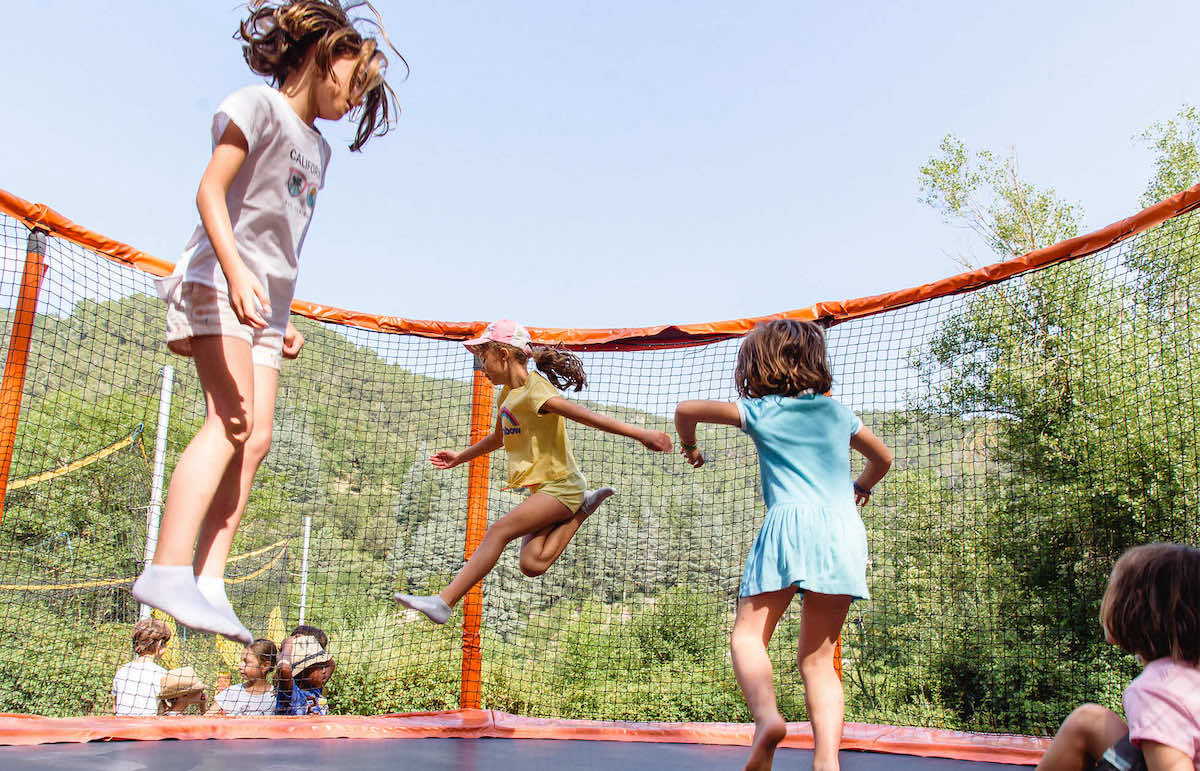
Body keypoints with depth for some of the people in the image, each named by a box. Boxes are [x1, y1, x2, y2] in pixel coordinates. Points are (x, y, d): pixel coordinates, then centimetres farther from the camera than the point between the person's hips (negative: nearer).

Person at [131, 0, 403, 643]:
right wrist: (235, 270, -26)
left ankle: (208, 585, -6)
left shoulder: (317, 150, 24)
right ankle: (168, 571, -25)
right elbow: (210, 191, -12)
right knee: (232, 422, -22)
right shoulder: (258, 106, 0)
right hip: (218, 284, -8)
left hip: (263, 303, 8)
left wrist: (284, 320, 19)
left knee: (255, 439, -4)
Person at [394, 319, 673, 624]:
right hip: (543, 490, 9)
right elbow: (499, 437, 32)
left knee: (497, 531, -20)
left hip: (559, 485, -9)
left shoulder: (535, 391, -15)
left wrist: (639, 434, -30)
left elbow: (588, 417, -24)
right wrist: (459, 457, 37)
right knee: (532, 564, -10)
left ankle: (443, 602, -19)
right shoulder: (508, 393, 14)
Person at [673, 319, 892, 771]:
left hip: (791, 521, -4)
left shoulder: (760, 411, 11)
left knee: (748, 634, -1)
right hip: (844, 530, 4)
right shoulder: (837, 412, 22)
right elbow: (883, 458, 36)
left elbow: (686, 410, 11)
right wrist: (861, 488, 55)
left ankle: (766, 714, -28)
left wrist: (690, 449, 31)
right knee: (818, 658, 7)